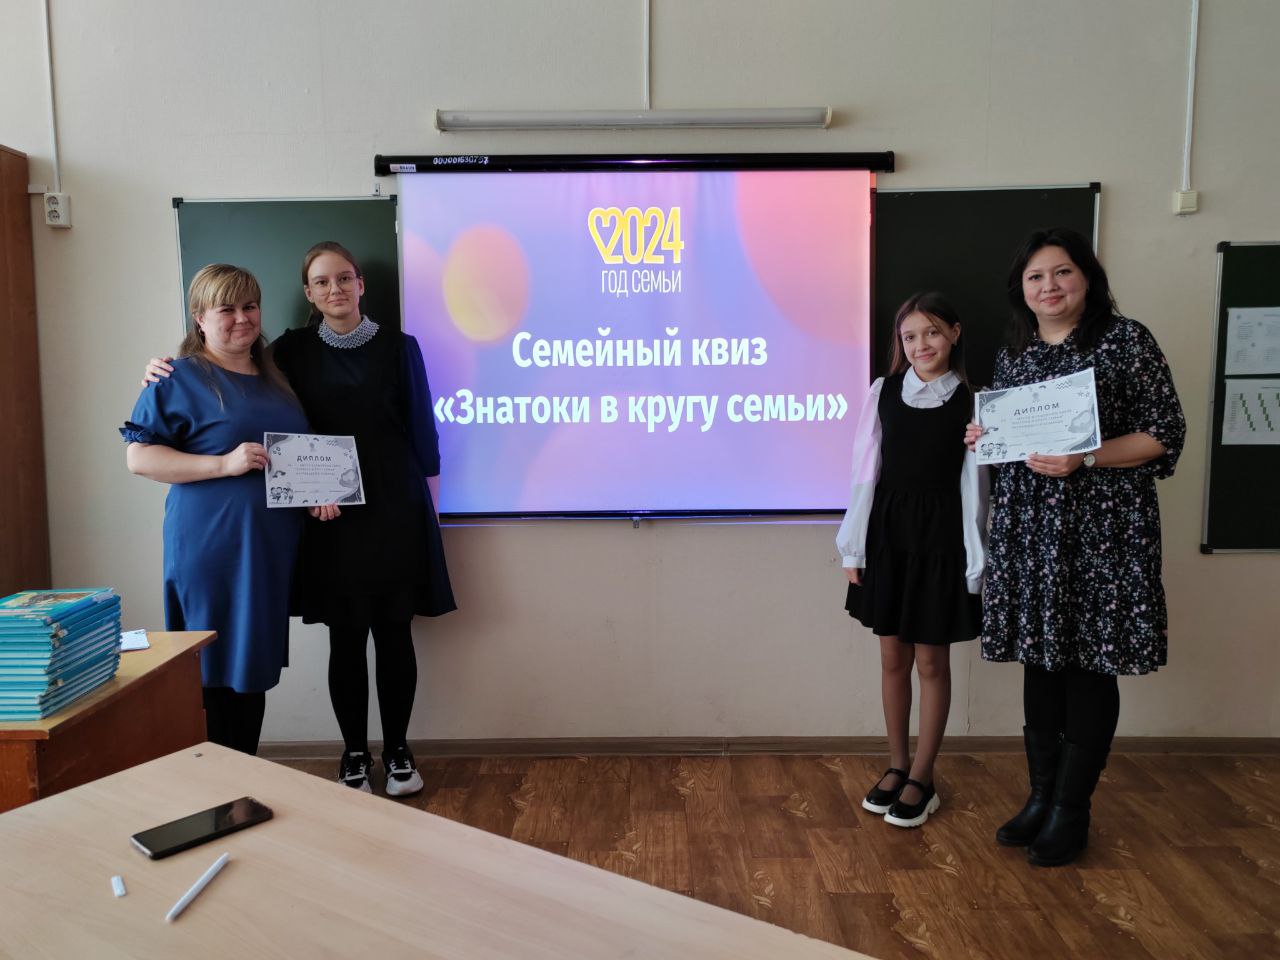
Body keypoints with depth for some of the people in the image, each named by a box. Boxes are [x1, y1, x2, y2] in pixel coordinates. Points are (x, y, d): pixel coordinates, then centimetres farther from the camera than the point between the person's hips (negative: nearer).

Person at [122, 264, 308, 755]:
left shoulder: (274, 378, 17)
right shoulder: (180, 378, -3)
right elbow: (138, 456, -9)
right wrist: (223, 463, -19)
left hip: (272, 549, 7)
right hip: (211, 549, -6)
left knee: (255, 669, 13)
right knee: (214, 674, -3)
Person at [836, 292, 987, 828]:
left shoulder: (970, 401, -4)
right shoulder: (884, 391, 1)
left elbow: (972, 484, -4)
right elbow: (865, 472, 2)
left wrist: (974, 563, -5)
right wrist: (853, 548, 2)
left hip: (940, 539, -2)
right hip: (888, 533, 2)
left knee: (932, 663, 7)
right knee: (893, 658, 12)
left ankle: (922, 778, 22)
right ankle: (897, 765, 28)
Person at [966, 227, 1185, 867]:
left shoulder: (1125, 339, -3)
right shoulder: (1013, 355, 13)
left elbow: (1164, 433, -6)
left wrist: (1084, 459, -18)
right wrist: (984, 439, 1)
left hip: (1101, 529, -5)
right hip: (1029, 528, 5)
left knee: (1090, 664, 2)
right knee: (1039, 660, 10)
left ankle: (1071, 812, 16)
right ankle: (1041, 797, 24)